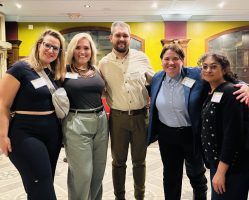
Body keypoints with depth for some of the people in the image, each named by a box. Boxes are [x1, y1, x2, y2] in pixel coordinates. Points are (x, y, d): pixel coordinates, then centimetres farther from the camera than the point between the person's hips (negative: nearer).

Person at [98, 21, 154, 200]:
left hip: (140, 116, 0)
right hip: (118, 117, 0)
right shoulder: (104, 63, 0)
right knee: (118, 161, 13)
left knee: (139, 161, 15)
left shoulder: (141, 57, -1)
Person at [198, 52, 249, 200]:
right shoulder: (212, 93, 9)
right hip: (217, 161, 8)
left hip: (231, 166, -8)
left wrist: (221, 171, -22)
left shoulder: (230, 92, -17)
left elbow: (233, 134, -23)